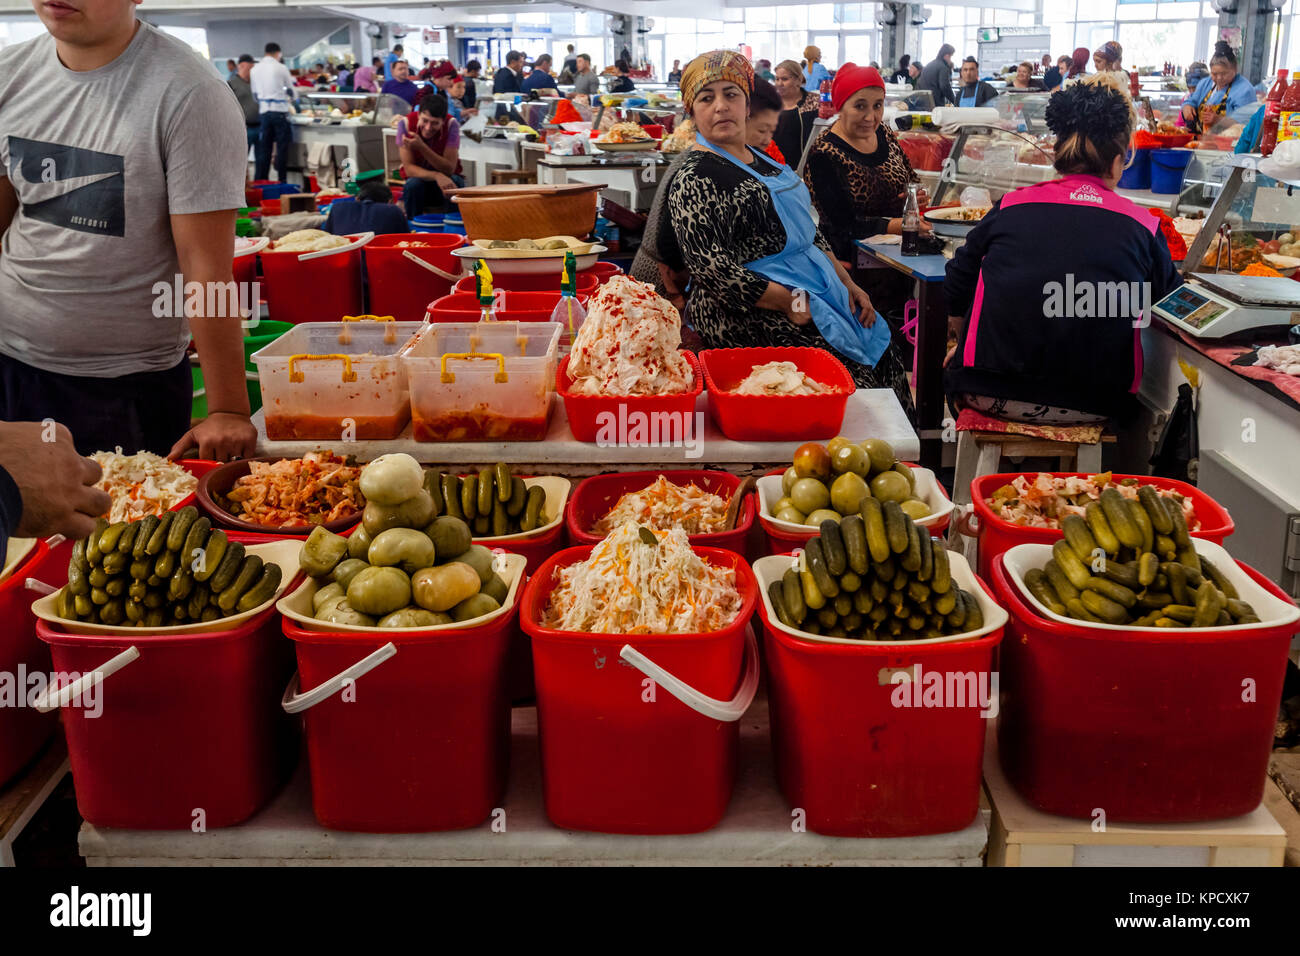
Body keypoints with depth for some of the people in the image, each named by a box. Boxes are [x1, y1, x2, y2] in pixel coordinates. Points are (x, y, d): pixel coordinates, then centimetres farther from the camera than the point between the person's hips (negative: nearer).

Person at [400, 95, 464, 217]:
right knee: (413, 185, -32)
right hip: (419, 177, 0)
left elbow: (449, 169, -23)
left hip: (446, 178, 0)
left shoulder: (451, 124, -19)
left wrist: (421, 146, -36)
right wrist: (436, 176, -40)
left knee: (456, 182, -32)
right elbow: (409, 168, -21)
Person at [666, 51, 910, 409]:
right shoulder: (694, 179, -10)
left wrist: (846, 282, 12)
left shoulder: (764, 163, 18)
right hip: (750, 317, -9)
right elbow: (711, 269, -20)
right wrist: (791, 302, -19)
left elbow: (807, 232, 25)